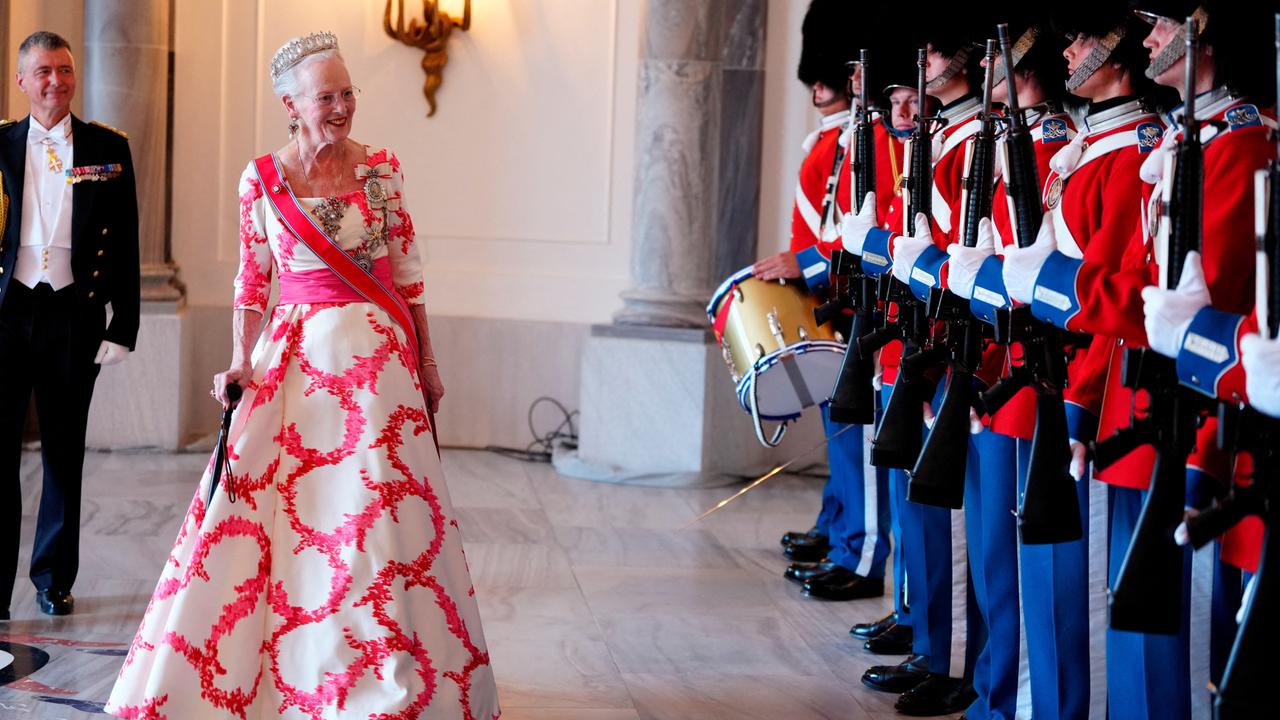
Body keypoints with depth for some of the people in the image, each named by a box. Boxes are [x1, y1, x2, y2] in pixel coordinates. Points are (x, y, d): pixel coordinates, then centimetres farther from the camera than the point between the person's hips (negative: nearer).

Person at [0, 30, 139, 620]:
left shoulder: (108, 149, 4)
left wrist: (123, 325, -3)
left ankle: (54, 578, 26)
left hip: (73, 315, 0)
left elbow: (125, 244, 3)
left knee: (64, 454, 12)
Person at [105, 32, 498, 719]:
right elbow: (253, 281, 6)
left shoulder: (381, 167, 1)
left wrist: (426, 360, 9)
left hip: (378, 353, 0)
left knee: (378, 513, 1)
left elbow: (406, 270, 7)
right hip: (296, 351, 0)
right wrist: (241, 364, -4)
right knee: (255, 507, -3)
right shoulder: (261, 178, 0)